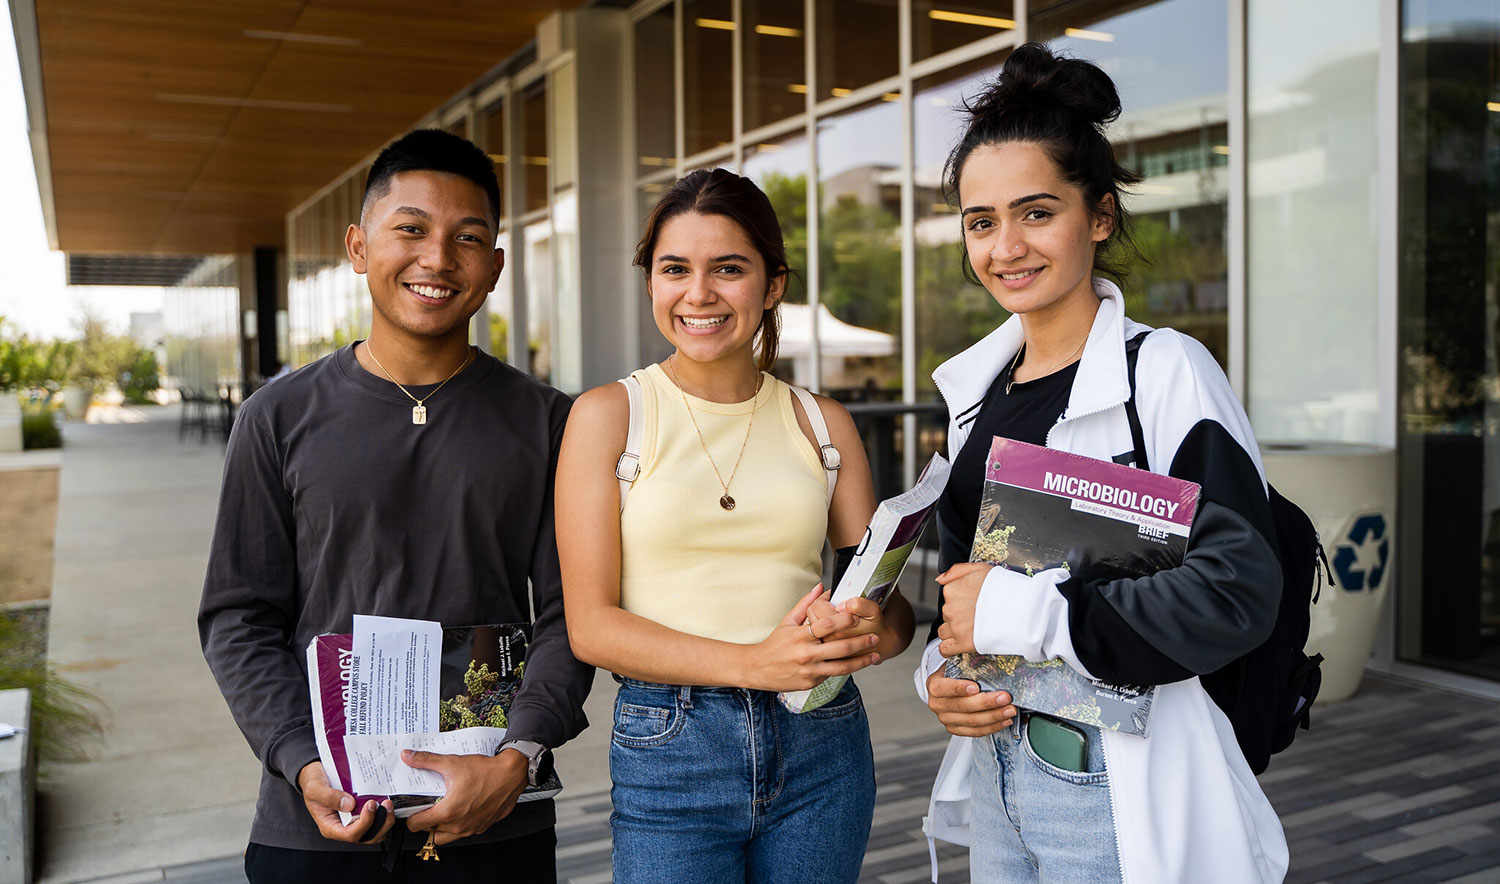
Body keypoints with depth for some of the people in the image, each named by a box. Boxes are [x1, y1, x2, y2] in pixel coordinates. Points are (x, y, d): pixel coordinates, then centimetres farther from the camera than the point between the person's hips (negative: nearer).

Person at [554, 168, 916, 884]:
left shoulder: (822, 422, 6)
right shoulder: (608, 415, -2)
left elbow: (890, 605, 7)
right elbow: (590, 625, -7)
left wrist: (873, 632, -17)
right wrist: (753, 664, -20)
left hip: (821, 746, 3)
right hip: (669, 746, -2)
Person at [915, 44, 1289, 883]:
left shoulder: (1167, 371, -14)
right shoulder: (979, 386, 6)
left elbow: (1236, 592, -23)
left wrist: (1019, 611, -20)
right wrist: (940, 674, -3)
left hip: (1119, 787, -6)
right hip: (995, 760, 6)